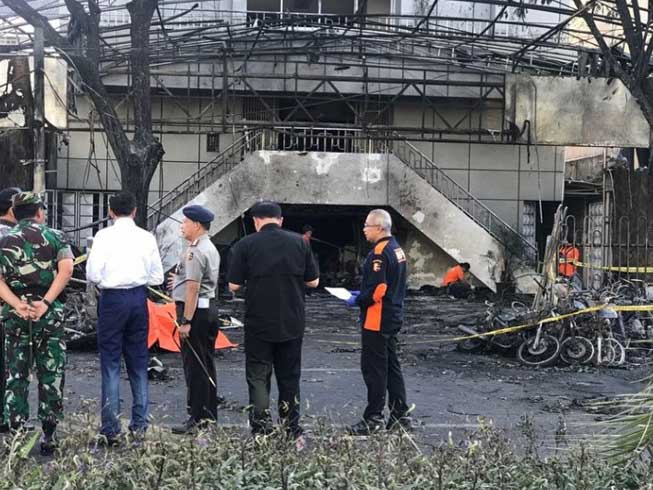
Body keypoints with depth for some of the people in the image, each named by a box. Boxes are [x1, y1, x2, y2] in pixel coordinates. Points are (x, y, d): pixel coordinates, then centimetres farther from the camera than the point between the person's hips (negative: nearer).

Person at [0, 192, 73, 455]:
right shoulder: (55, 236, 2)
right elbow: (66, 270, -14)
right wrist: (45, 303, -17)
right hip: (49, 313, -1)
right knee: (50, 375, 7)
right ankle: (48, 435, 9)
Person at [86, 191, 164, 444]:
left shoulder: (104, 236, -6)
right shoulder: (147, 237, 3)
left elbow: (93, 274, -11)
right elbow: (157, 277, 3)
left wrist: (104, 281, 9)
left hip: (112, 298, -3)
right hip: (139, 298, 3)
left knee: (110, 363, 2)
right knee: (138, 363, 12)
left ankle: (111, 429, 3)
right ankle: (139, 425, 16)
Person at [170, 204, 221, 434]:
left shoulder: (195, 252, -17)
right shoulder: (210, 248, 16)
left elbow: (193, 288, -22)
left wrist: (186, 321, -22)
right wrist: (178, 279, 30)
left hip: (195, 310, -11)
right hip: (210, 306, 11)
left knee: (194, 365, -6)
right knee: (206, 364, 15)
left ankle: (197, 417, -2)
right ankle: (210, 414, 23)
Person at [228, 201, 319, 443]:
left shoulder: (245, 245, -7)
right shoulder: (299, 242, 0)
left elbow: (234, 285, -6)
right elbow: (313, 281, 4)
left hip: (259, 324, -3)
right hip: (292, 324, 3)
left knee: (258, 378, 5)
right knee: (289, 378, 14)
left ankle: (261, 433, -2)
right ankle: (293, 432, 21)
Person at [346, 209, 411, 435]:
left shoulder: (380, 253, -19)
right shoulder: (396, 248, 12)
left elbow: (377, 290, -25)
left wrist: (357, 301, -10)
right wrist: (362, 294, 16)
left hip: (377, 320, -10)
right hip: (393, 318, 10)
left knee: (374, 368, -3)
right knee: (391, 366, 15)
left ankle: (374, 419, 4)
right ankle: (400, 416, 21)